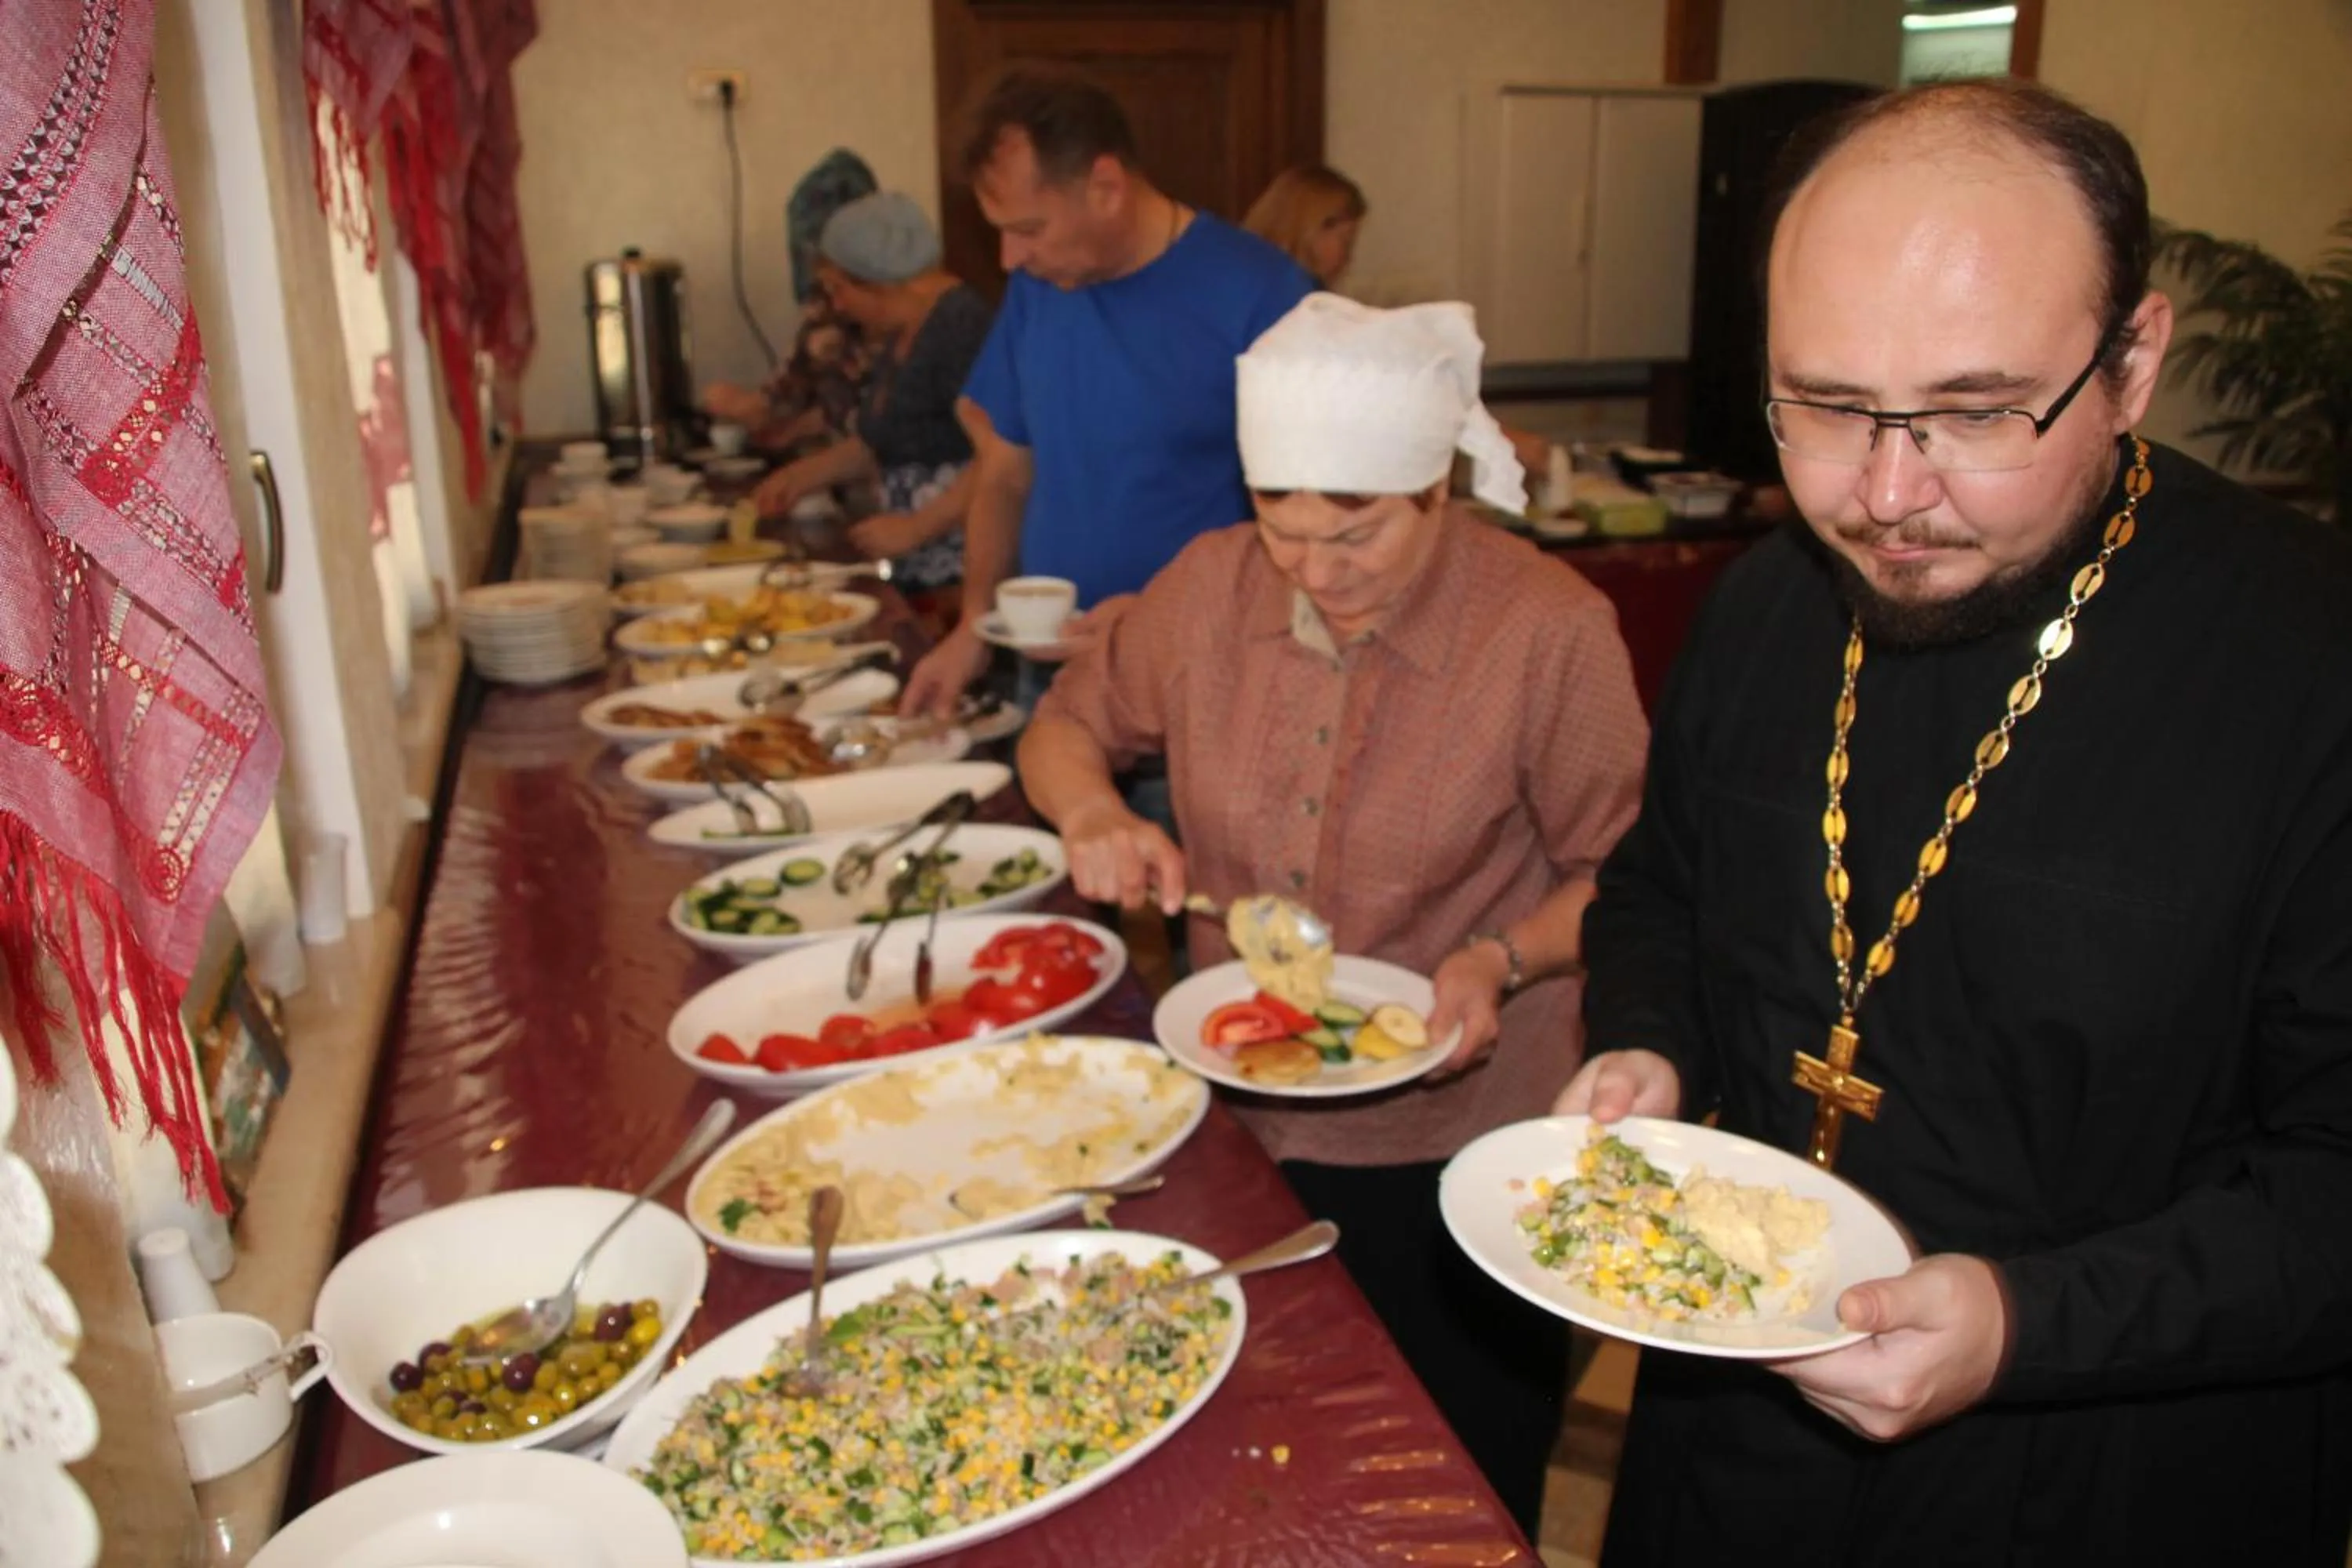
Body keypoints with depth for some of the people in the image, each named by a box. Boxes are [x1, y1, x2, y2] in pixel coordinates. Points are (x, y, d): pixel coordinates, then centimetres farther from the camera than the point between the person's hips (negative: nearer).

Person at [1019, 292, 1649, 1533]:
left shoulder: (1550, 630, -16)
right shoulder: (1212, 586, -4)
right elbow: (1064, 727, 10)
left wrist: (1503, 959, -23)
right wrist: (1095, 816, -10)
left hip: (1457, 1159, -3)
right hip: (1239, 1134, 4)